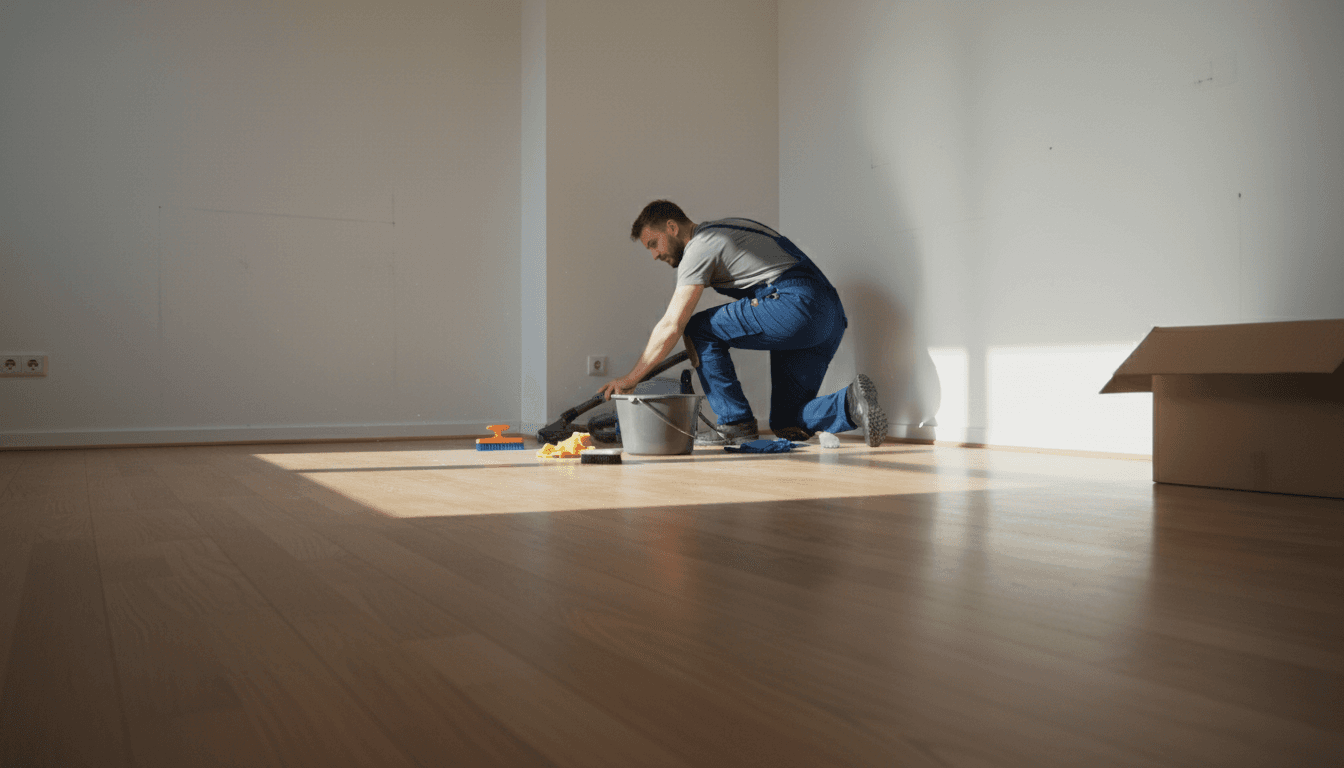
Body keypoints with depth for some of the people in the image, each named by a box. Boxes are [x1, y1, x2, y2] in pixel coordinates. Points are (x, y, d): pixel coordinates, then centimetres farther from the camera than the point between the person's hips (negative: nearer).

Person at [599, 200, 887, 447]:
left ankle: (736, 423, 0)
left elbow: (670, 327, -6)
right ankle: (851, 403, -14)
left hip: (794, 304, -10)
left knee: (699, 329, 1)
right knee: (788, 425, 11)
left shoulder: (699, 248, -2)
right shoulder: (725, 229, 26)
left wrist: (631, 377, 2)